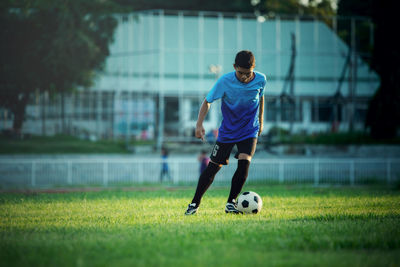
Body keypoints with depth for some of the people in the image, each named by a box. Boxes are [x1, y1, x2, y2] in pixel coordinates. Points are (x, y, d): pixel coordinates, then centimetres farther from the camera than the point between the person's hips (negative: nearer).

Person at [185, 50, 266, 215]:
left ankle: (231, 202, -3)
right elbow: (207, 101, -9)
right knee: (214, 166, 0)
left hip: (249, 130, 1)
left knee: (244, 163, -20)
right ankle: (195, 203, 14)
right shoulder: (225, 81, -19)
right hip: (227, 131, -1)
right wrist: (199, 124, -19)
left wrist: (260, 121, 18)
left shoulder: (260, 80, -12)